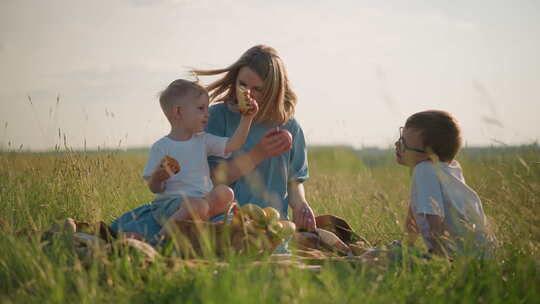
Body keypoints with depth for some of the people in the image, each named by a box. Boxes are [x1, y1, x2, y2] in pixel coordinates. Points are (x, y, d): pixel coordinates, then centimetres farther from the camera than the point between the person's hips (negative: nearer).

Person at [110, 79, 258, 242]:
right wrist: (158, 177, -23)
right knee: (198, 205, -37)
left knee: (225, 192, -24)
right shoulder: (160, 147, 0)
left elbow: (233, 144, 3)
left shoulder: (203, 140, 14)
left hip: (203, 199, 5)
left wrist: (246, 118, -6)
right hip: (170, 201, -5)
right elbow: (154, 188, 0)